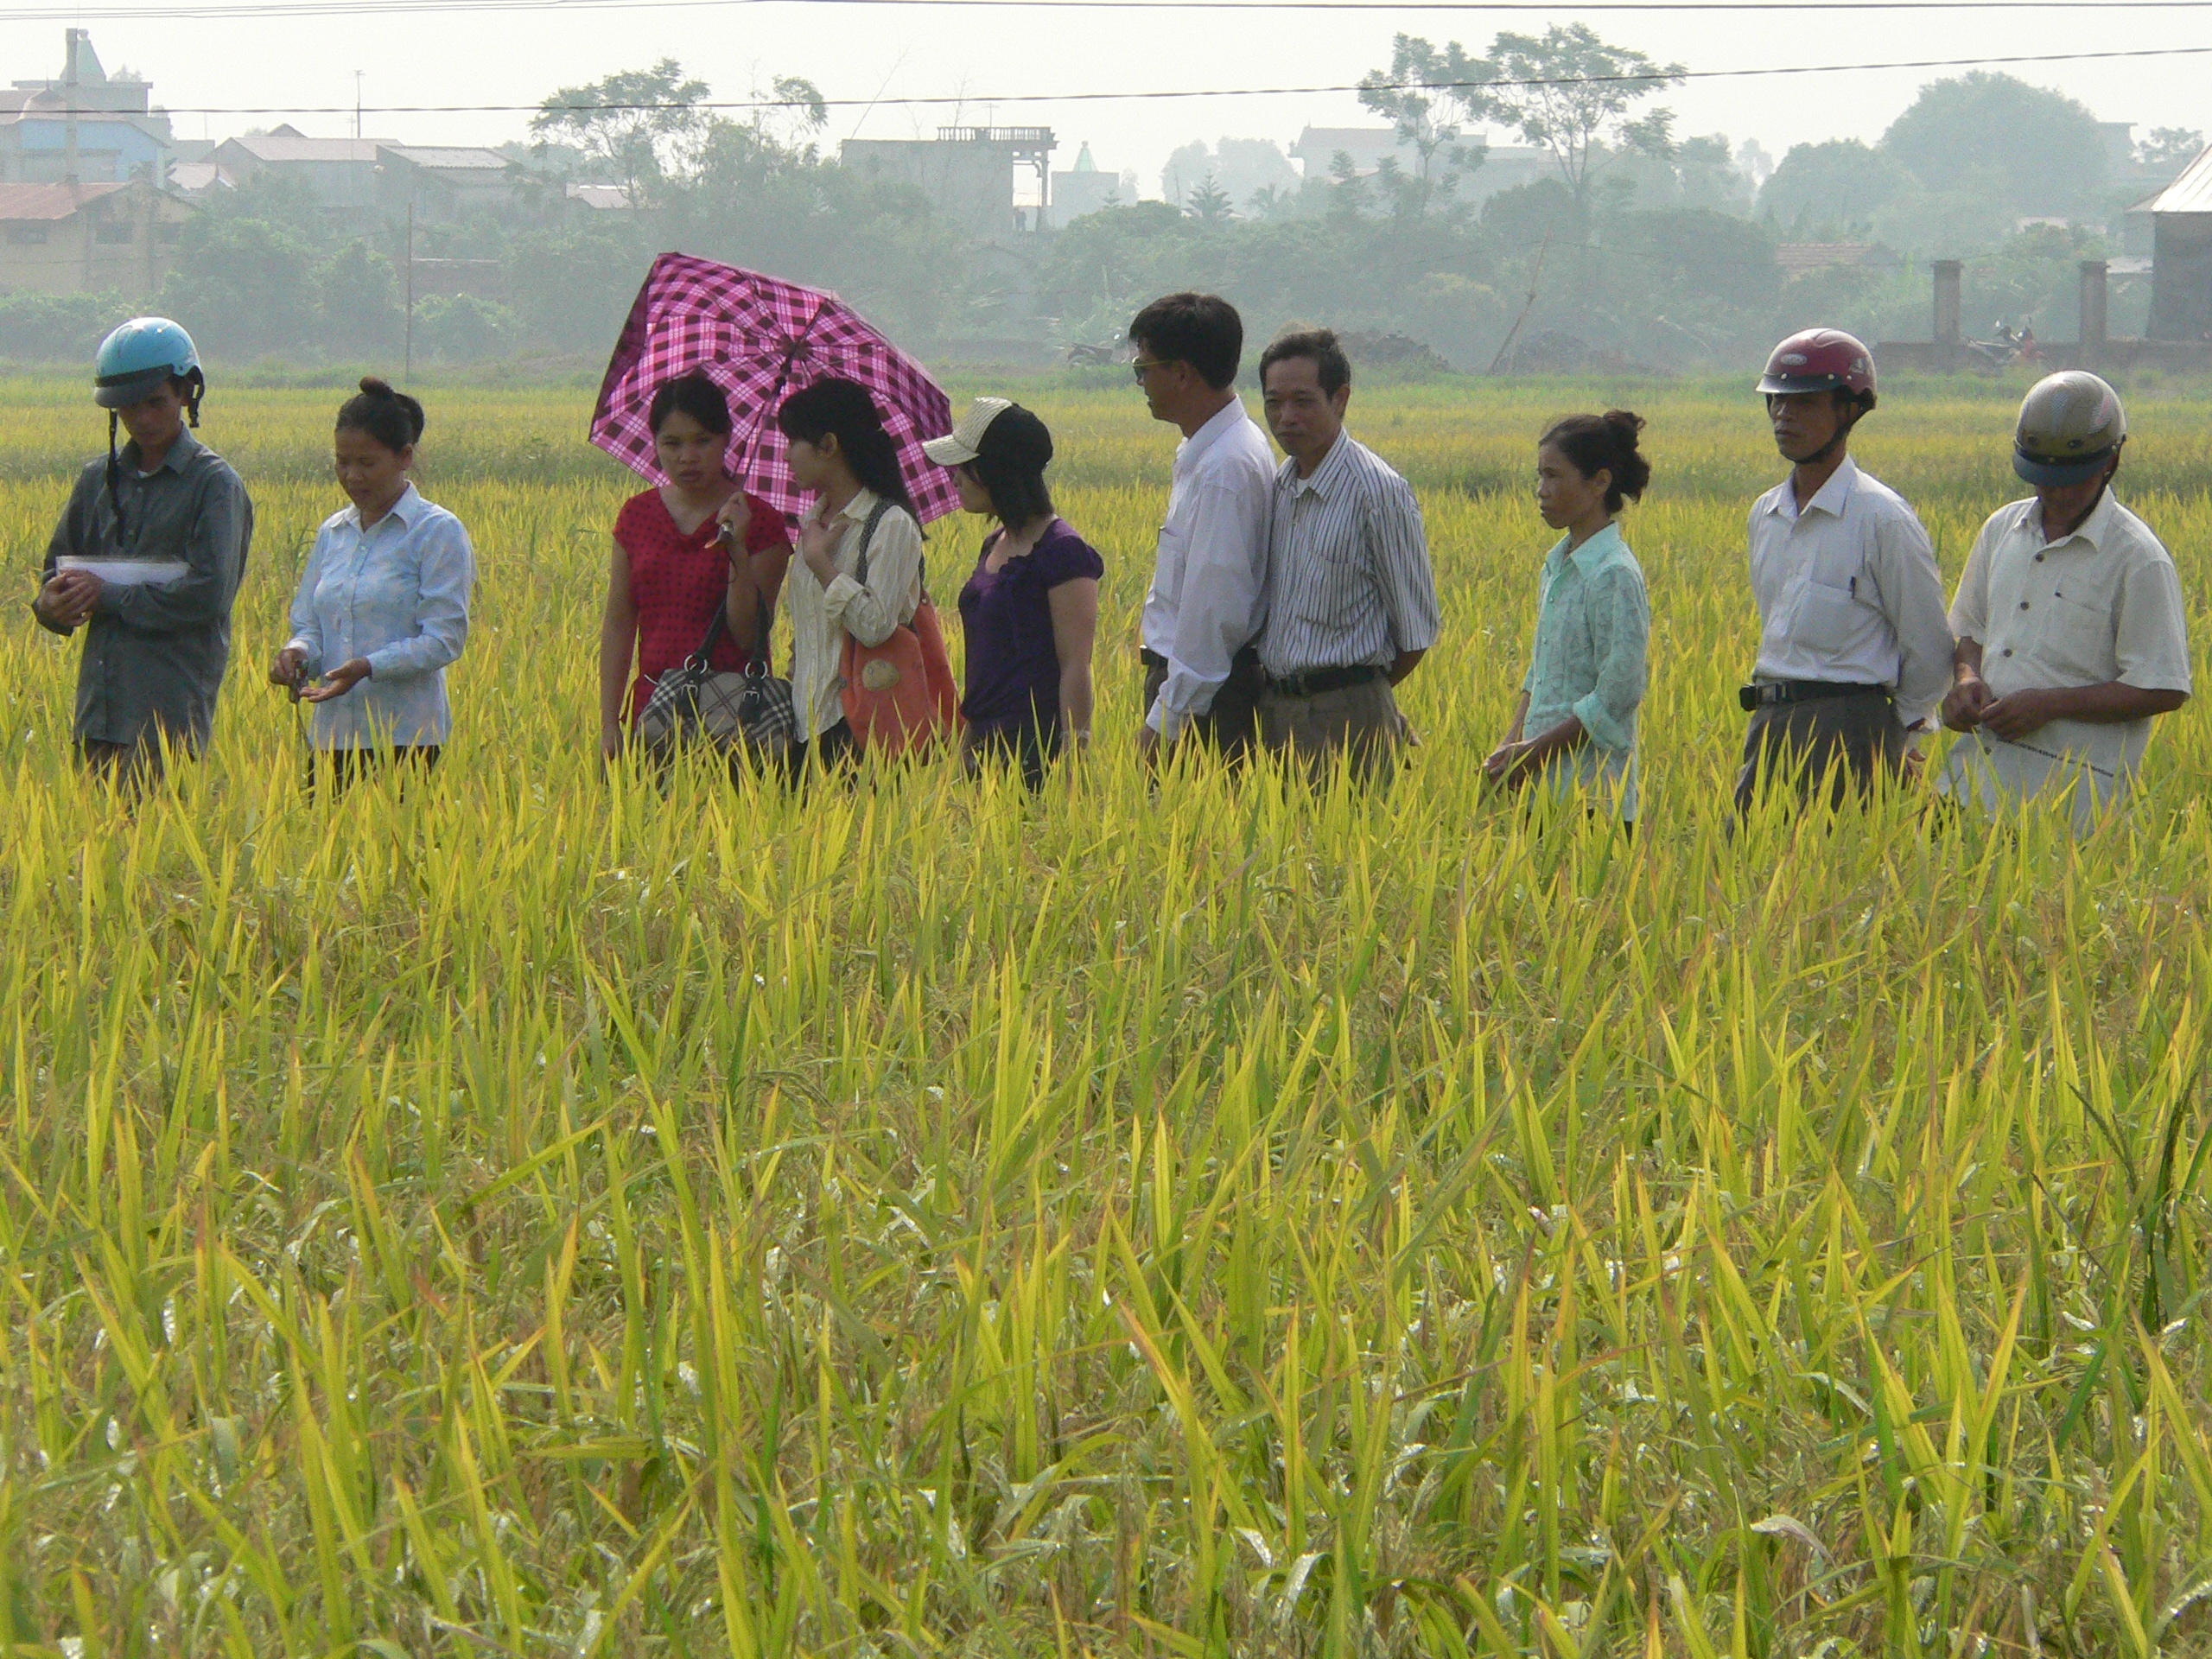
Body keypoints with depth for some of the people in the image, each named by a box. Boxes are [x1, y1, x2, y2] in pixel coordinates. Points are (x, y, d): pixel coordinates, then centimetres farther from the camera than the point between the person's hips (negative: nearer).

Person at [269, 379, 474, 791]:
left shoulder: (439, 533, -4)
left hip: (404, 738, -5)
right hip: (333, 733, 5)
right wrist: (298, 651, -8)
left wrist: (368, 667, -21)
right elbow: (308, 625, 16)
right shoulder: (332, 533, 14)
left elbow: (443, 640, -9)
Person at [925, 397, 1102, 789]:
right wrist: (966, 748, 18)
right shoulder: (995, 546, 14)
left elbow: (1075, 669, -15)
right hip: (988, 744, 8)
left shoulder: (1062, 553, -12)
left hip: (1037, 744, -8)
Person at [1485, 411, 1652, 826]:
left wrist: (1535, 751, -14)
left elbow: (1619, 695, -17)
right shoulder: (1556, 565, 14)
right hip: (1544, 782, 8)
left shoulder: (1614, 575, -12)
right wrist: (1511, 744, 5)